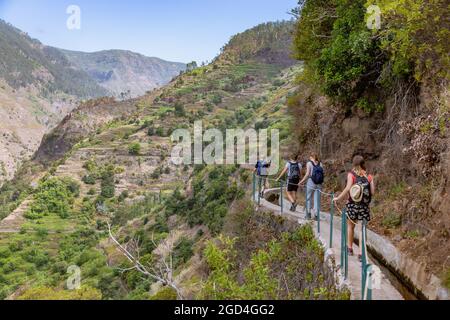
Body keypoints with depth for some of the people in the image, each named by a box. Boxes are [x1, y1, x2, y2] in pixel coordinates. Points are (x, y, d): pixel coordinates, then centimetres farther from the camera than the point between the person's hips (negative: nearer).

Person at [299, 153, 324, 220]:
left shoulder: (309, 163, -2)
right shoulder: (320, 164, 8)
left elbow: (307, 174, -9)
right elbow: (322, 174, 2)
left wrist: (302, 181, 0)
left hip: (311, 182, -3)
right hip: (319, 184, 3)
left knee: (308, 198, 11)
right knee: (317, 199, 7)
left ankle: (308, 213, 13)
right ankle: (316, 214, 7)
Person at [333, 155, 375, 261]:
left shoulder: (351, 174, -6)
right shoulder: (369, 176, 0)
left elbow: (348, 189, -19)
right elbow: (372, 192, -5)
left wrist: (338, 198, -11)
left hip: (352, 205, -1)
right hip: (364, 206, 1)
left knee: (351, 226, 20)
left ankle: (350, 248, 31)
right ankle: (361, 253, 2)